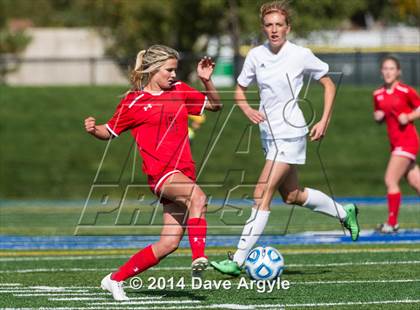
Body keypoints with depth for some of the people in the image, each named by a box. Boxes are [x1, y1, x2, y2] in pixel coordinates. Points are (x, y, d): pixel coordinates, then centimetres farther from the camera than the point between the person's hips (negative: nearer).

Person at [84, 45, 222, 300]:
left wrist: (207, 80, 6)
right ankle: (199, 257, -44)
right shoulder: (134, 102, 2)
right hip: (159, 171, -6)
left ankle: (115, 279, 14)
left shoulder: (180, 91, 15)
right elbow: (109, 132, 10)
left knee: (169, 243, 1)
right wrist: (93, 129, -12)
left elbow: (215, 105, 23)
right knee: (197, 196, -37)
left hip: (184, 173, 6)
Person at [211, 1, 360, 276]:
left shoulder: (301, 55, -9)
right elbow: (239, 90, 13)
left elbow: (329, 85, 2)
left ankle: (238, 261, -15)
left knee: (262, 194, -14)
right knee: (292, 196, 17)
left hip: (291, 133, -7)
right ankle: (344, 213, 41)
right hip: (269, 133, 7)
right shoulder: (256, 55, 3)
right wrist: (248, 110, -8)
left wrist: (324, 121, -5)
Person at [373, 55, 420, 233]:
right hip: (395, 143, 7)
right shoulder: (378, 95, 8)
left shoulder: (405, 91, -10)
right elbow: (379, 118, 20)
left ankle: (392, 223, -5)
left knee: (390, 180, -13)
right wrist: (378, 116, -1)